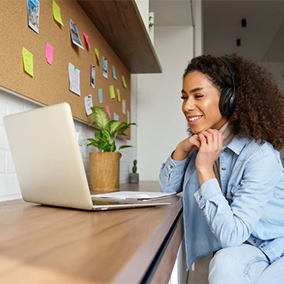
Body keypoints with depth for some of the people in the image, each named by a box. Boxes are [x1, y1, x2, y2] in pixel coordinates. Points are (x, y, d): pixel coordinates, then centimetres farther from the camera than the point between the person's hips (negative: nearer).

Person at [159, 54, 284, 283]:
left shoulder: (260, 156, -25)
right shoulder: (202, 142, -3)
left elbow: (231, 235, -28)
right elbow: (168, 187, 5)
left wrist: (204, 168, -29)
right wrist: (182, 149, -13)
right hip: (239, 247, 4)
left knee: (226, 265, -32)